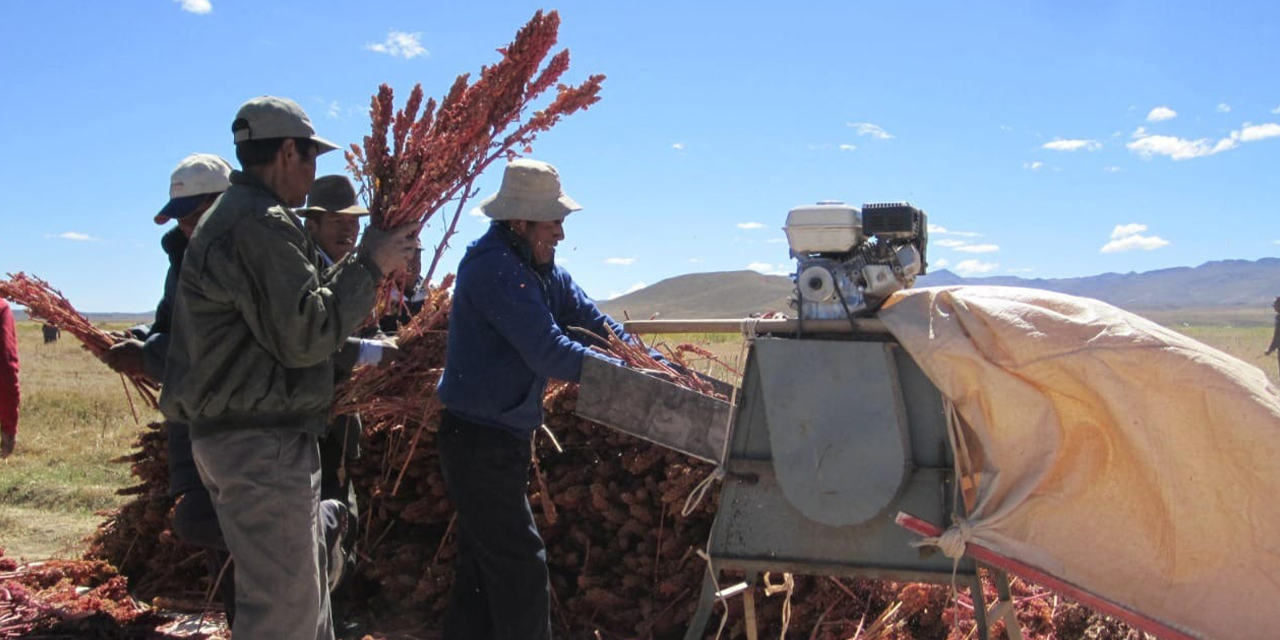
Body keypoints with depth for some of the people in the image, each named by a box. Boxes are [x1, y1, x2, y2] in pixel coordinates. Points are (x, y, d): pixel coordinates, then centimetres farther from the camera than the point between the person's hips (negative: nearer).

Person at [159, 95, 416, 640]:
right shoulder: (261, 224, -17)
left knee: (305, 588, 21)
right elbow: (304, 336, -22)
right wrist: (369, 266, -13)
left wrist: (369, 264, 13)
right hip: (262, 445, -11)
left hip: (235, 433, 11)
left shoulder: (232, 216, 18)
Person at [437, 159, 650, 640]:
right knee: (522, 568, -5)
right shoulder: (494, 268, -22)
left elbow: (590, 321, 4)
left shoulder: (540, 267, 8)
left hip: (501, 437, 10)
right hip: (480, 440, -10)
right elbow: (548, 350, -29)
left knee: (482, 565, 18)